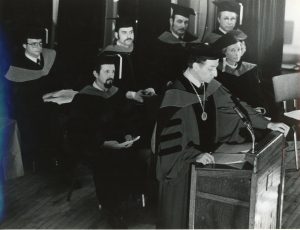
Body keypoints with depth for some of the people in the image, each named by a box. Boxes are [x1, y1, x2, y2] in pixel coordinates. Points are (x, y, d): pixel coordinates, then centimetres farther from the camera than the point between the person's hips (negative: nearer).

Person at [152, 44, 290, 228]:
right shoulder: (175, 95, -22)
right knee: (180, 210, 7)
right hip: (181, 165, -6)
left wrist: (268, 124, 2)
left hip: (205, 155, 6)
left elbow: (234, 107, 7)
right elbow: (169, 139, -24)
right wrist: (195, 155, -35)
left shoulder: (211, 87, -2)